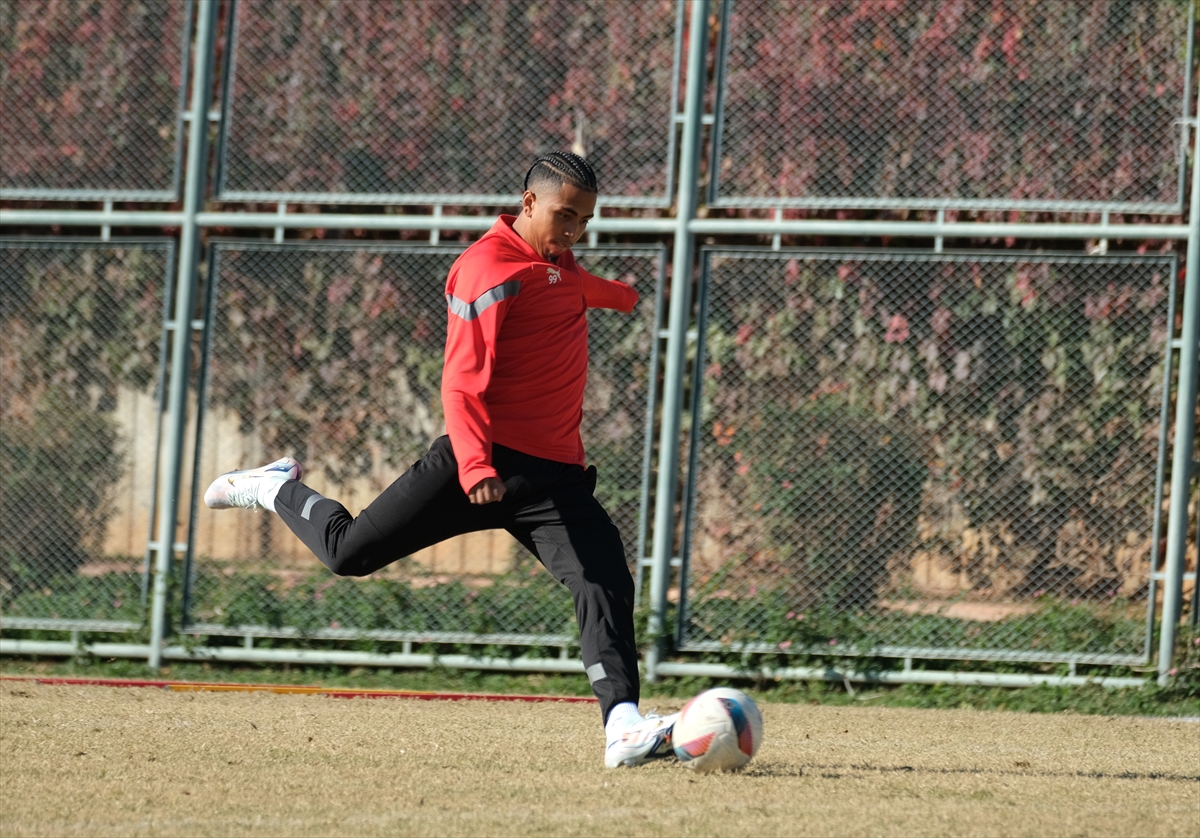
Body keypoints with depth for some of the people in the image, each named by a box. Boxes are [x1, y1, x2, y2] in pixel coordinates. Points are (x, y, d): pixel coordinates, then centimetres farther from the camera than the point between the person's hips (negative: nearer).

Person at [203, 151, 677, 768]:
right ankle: (276, 490, 27)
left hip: (557, 474, 7)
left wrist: (621, 295, 67)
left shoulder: (558, 262, 16)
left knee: (606, 585, -15)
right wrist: (473, 463, -32)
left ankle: (622, 725, -25)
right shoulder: (489, 266, -11)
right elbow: (461, 380, -18)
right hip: (486, 460, -7)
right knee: (350, 552, -3)